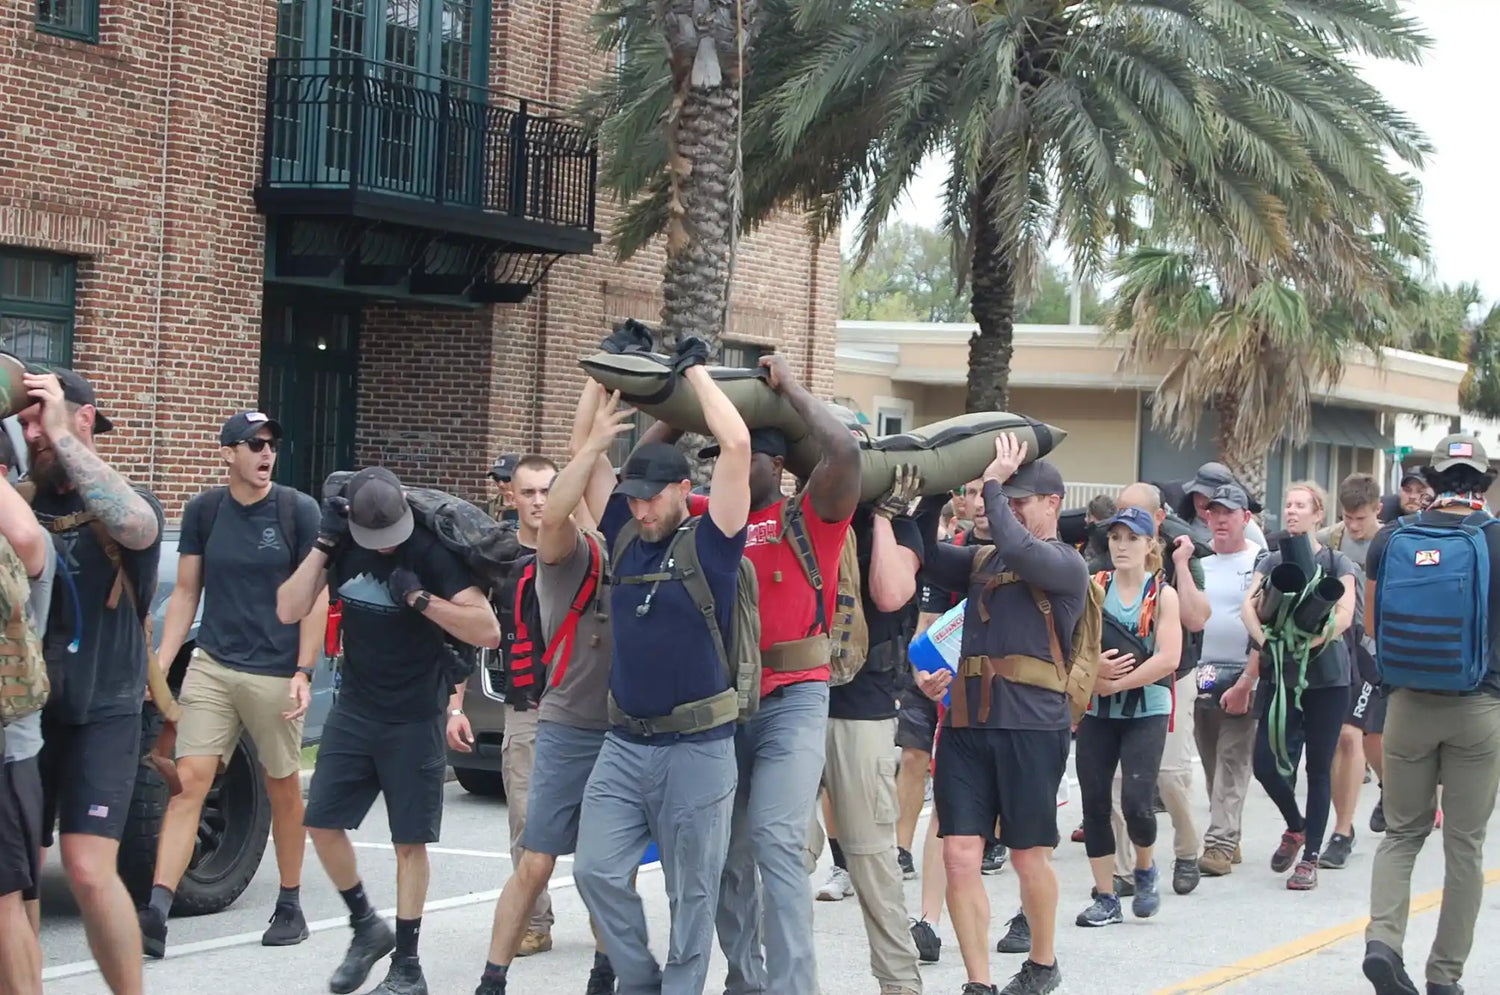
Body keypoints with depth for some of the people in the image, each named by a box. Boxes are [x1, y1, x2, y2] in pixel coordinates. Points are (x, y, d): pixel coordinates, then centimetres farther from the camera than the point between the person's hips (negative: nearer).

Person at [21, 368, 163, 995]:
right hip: (25, 711, 4)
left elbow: (133, 523, -28)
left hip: (102, 715, -4)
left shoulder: (131, 505, -3)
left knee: (89, 871, -13)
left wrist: (61, 435, -26)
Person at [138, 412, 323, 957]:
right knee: (189, 780, -8)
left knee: (283, 787, 8)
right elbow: (186, 594, 10)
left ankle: (290, 907, 23)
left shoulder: (298, 511, -3)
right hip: (212, 666, 2)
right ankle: (156, 912, -13)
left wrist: (304, 672, -10)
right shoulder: (203, 511, 5)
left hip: (275, 673, -2)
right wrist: (159, 664, 3)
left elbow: (314, 597, -3)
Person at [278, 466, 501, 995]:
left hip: (414, 718, -4)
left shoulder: (430, 552, -14)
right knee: (322, 822, 1)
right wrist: (323, 542, -16)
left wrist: (420, 597, -27)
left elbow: (489, 632, -19)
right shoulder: (344, 547, -2)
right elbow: (288, 611, -9)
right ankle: (366, 927, 22)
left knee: (409, 840, 1)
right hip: (355, 709, 4)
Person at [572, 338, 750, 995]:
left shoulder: (709, 543, -7)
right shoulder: (624, 537, 8)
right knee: (597, 870, -1)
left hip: (697, 748, -5)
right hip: (625, 742, 5)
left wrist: (695, 369, -7)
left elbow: (736, 445, -17)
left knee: (692, 890, 3)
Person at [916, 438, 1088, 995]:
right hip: (966, 722, 5)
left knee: (1028, 856, 7)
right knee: (959, 857, -3)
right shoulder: (982, 562, 20)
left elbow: (1018, 550, -20)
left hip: (1031, 725, -5)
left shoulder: (1067, 564, -1)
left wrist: (993, 483, -11)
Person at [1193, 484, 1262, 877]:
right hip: (1201, 674, 5)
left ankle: (1221, 843, -10)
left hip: (1242, 675, -5)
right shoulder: (1199, 561, 11)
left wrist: (1249, 681, -13)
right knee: (1211, 761, 7)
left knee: (1233, 762, -7)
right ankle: (1228, 836, 16)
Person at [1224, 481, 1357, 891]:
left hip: (1326, 676, -3)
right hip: (1280, 674, 3)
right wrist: (1266, 642, -22)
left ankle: (1310, 858, 7)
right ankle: (1296, 827, 24)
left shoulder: (1337, 563, 1)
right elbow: (1249, 607, -4)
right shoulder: (1271, 562, 9)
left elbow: (1344, 615, -12)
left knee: (1319, 767, 0)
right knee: (1265, 763, -4)